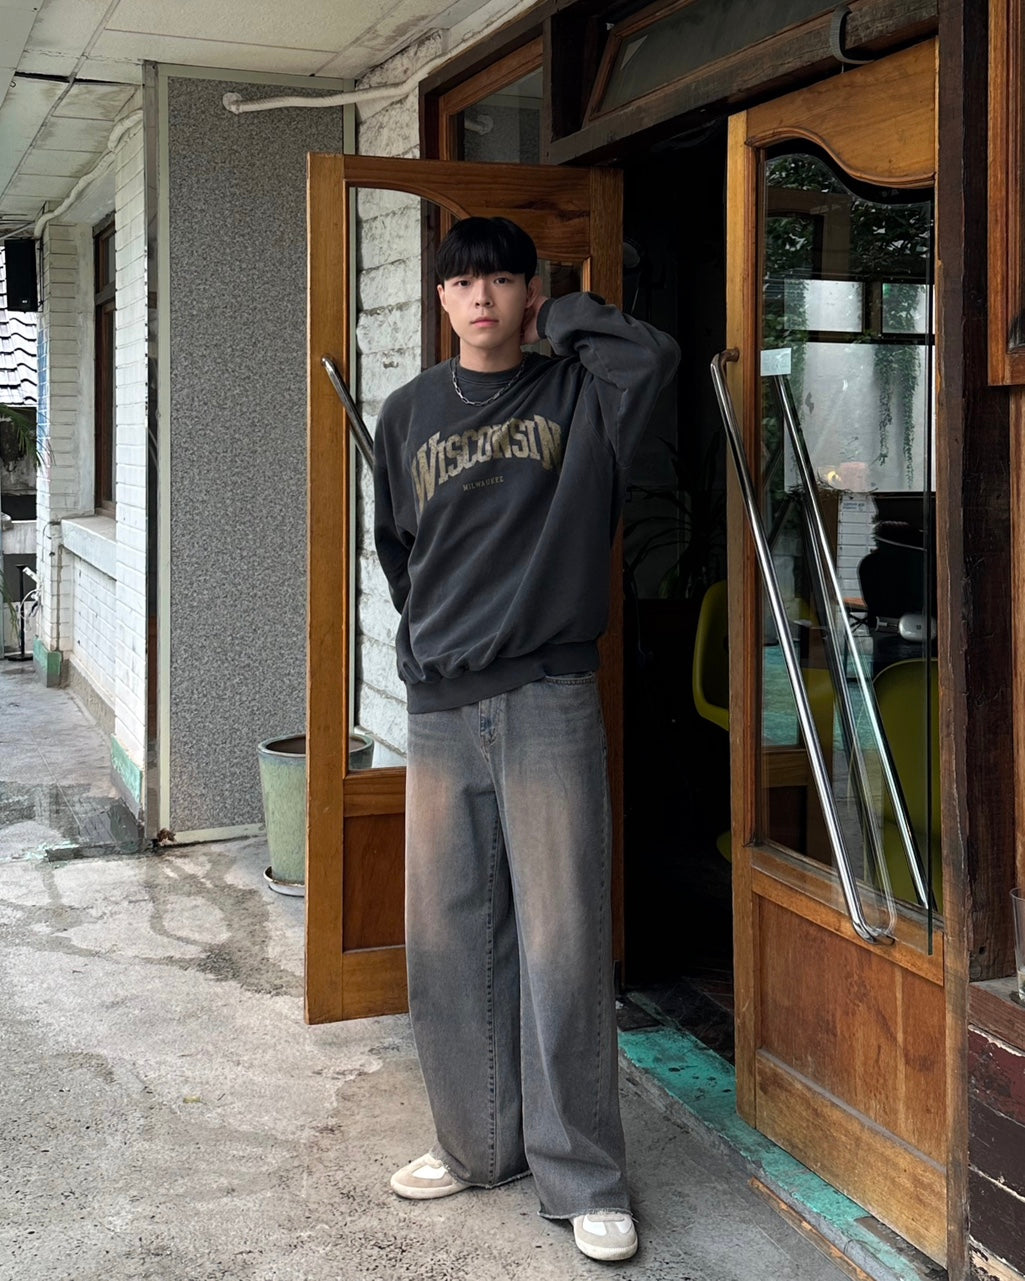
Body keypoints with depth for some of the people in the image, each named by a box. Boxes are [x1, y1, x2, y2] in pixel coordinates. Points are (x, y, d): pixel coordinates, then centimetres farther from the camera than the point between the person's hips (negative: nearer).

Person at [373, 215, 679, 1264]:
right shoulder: (409, 413, 12)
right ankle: (475, 1145, 25)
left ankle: (583, 1179, 8)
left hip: (550, 703, -4)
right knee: (448, 941, 9)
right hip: (440, 707, 4)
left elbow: (653, 354, -17)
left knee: (563, 945, -3)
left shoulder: (575, 392, 3)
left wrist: (558, 313, -3)